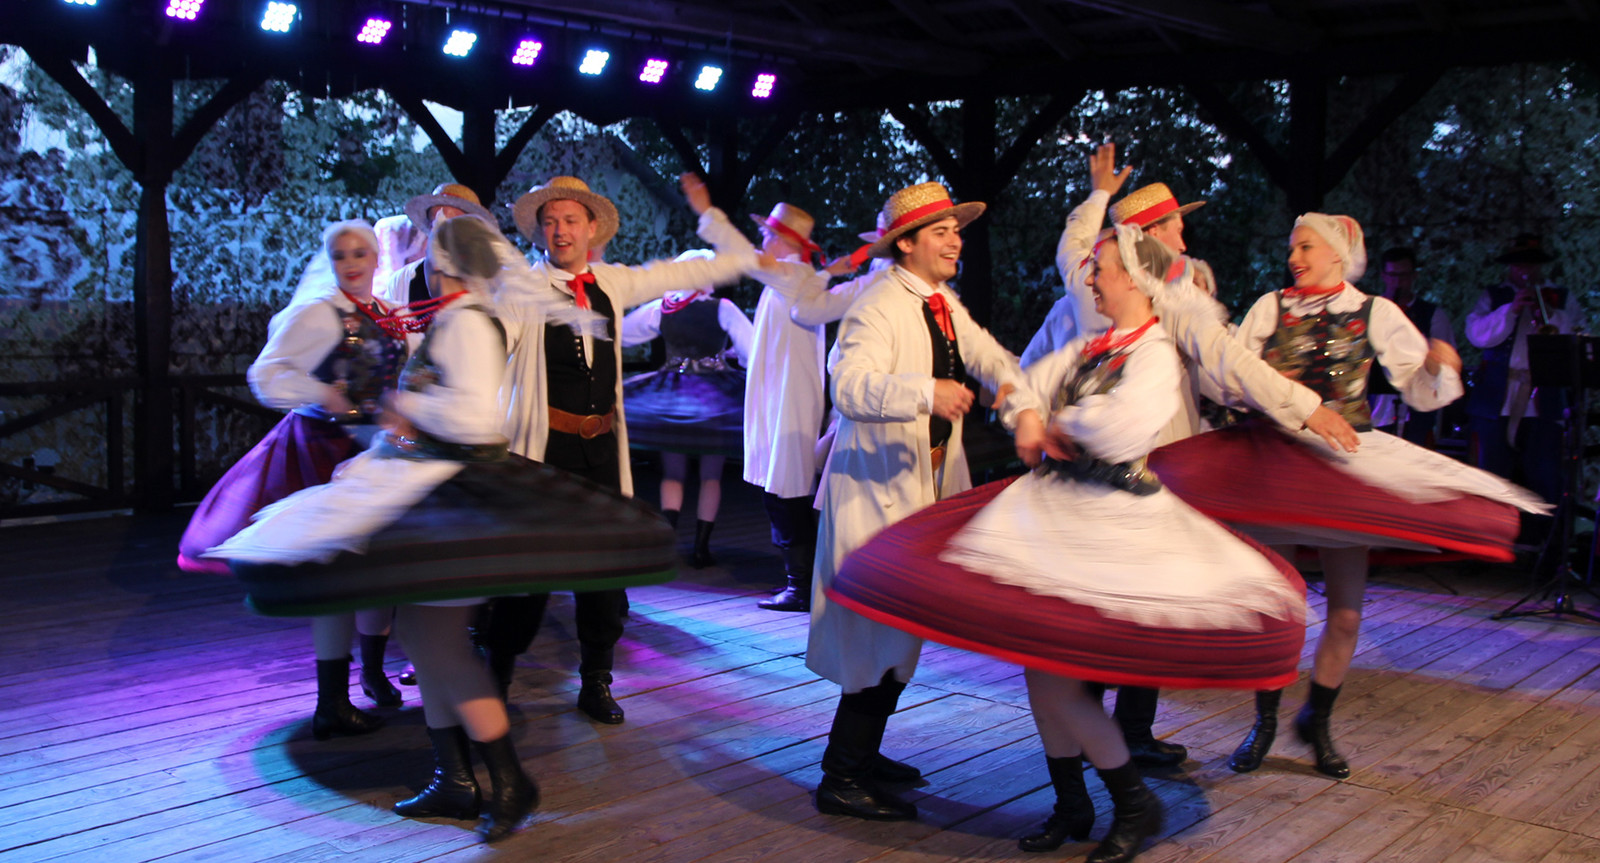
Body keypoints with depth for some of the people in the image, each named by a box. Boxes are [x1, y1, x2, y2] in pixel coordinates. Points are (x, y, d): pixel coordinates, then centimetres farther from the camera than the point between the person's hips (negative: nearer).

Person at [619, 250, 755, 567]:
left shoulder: (660, 309, -1)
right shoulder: (722, 310, -10)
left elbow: (619, 332, 10)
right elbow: (753, 350, -12)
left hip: (671, 397, 2)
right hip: (713, 396, -2)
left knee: (672, 474, 12)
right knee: (710, 476, 9)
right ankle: (701, 548, 8)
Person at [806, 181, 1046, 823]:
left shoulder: (944, 305, 11)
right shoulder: (877, 309, -18)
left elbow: (991, 359, 9)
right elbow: (849, 386, -32)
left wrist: (1025, 409, -11)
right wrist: (927, 391, -46)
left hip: (925, 484, 9)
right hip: (879, 487, -9)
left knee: (902, 627, 15)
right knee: (886, 630, -9)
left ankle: (863, 754, 28)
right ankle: (841, 781, -2)